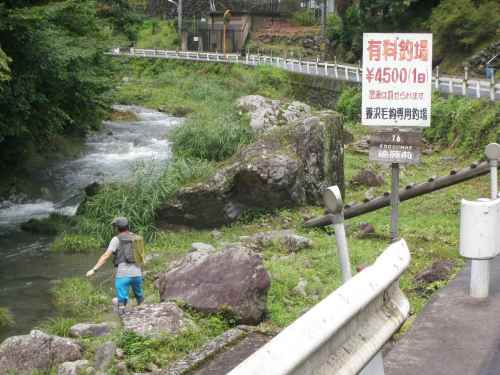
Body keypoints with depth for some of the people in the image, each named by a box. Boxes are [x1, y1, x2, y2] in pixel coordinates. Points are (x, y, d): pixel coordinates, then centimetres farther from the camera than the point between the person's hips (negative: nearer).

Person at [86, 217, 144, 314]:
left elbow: (106, 256, -10)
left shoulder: (116, 239, -2)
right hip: (136, 273, 5)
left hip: (123, 275, -5)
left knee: (122, 302, -3)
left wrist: (94, 270, -12)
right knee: (140, 298, 23)